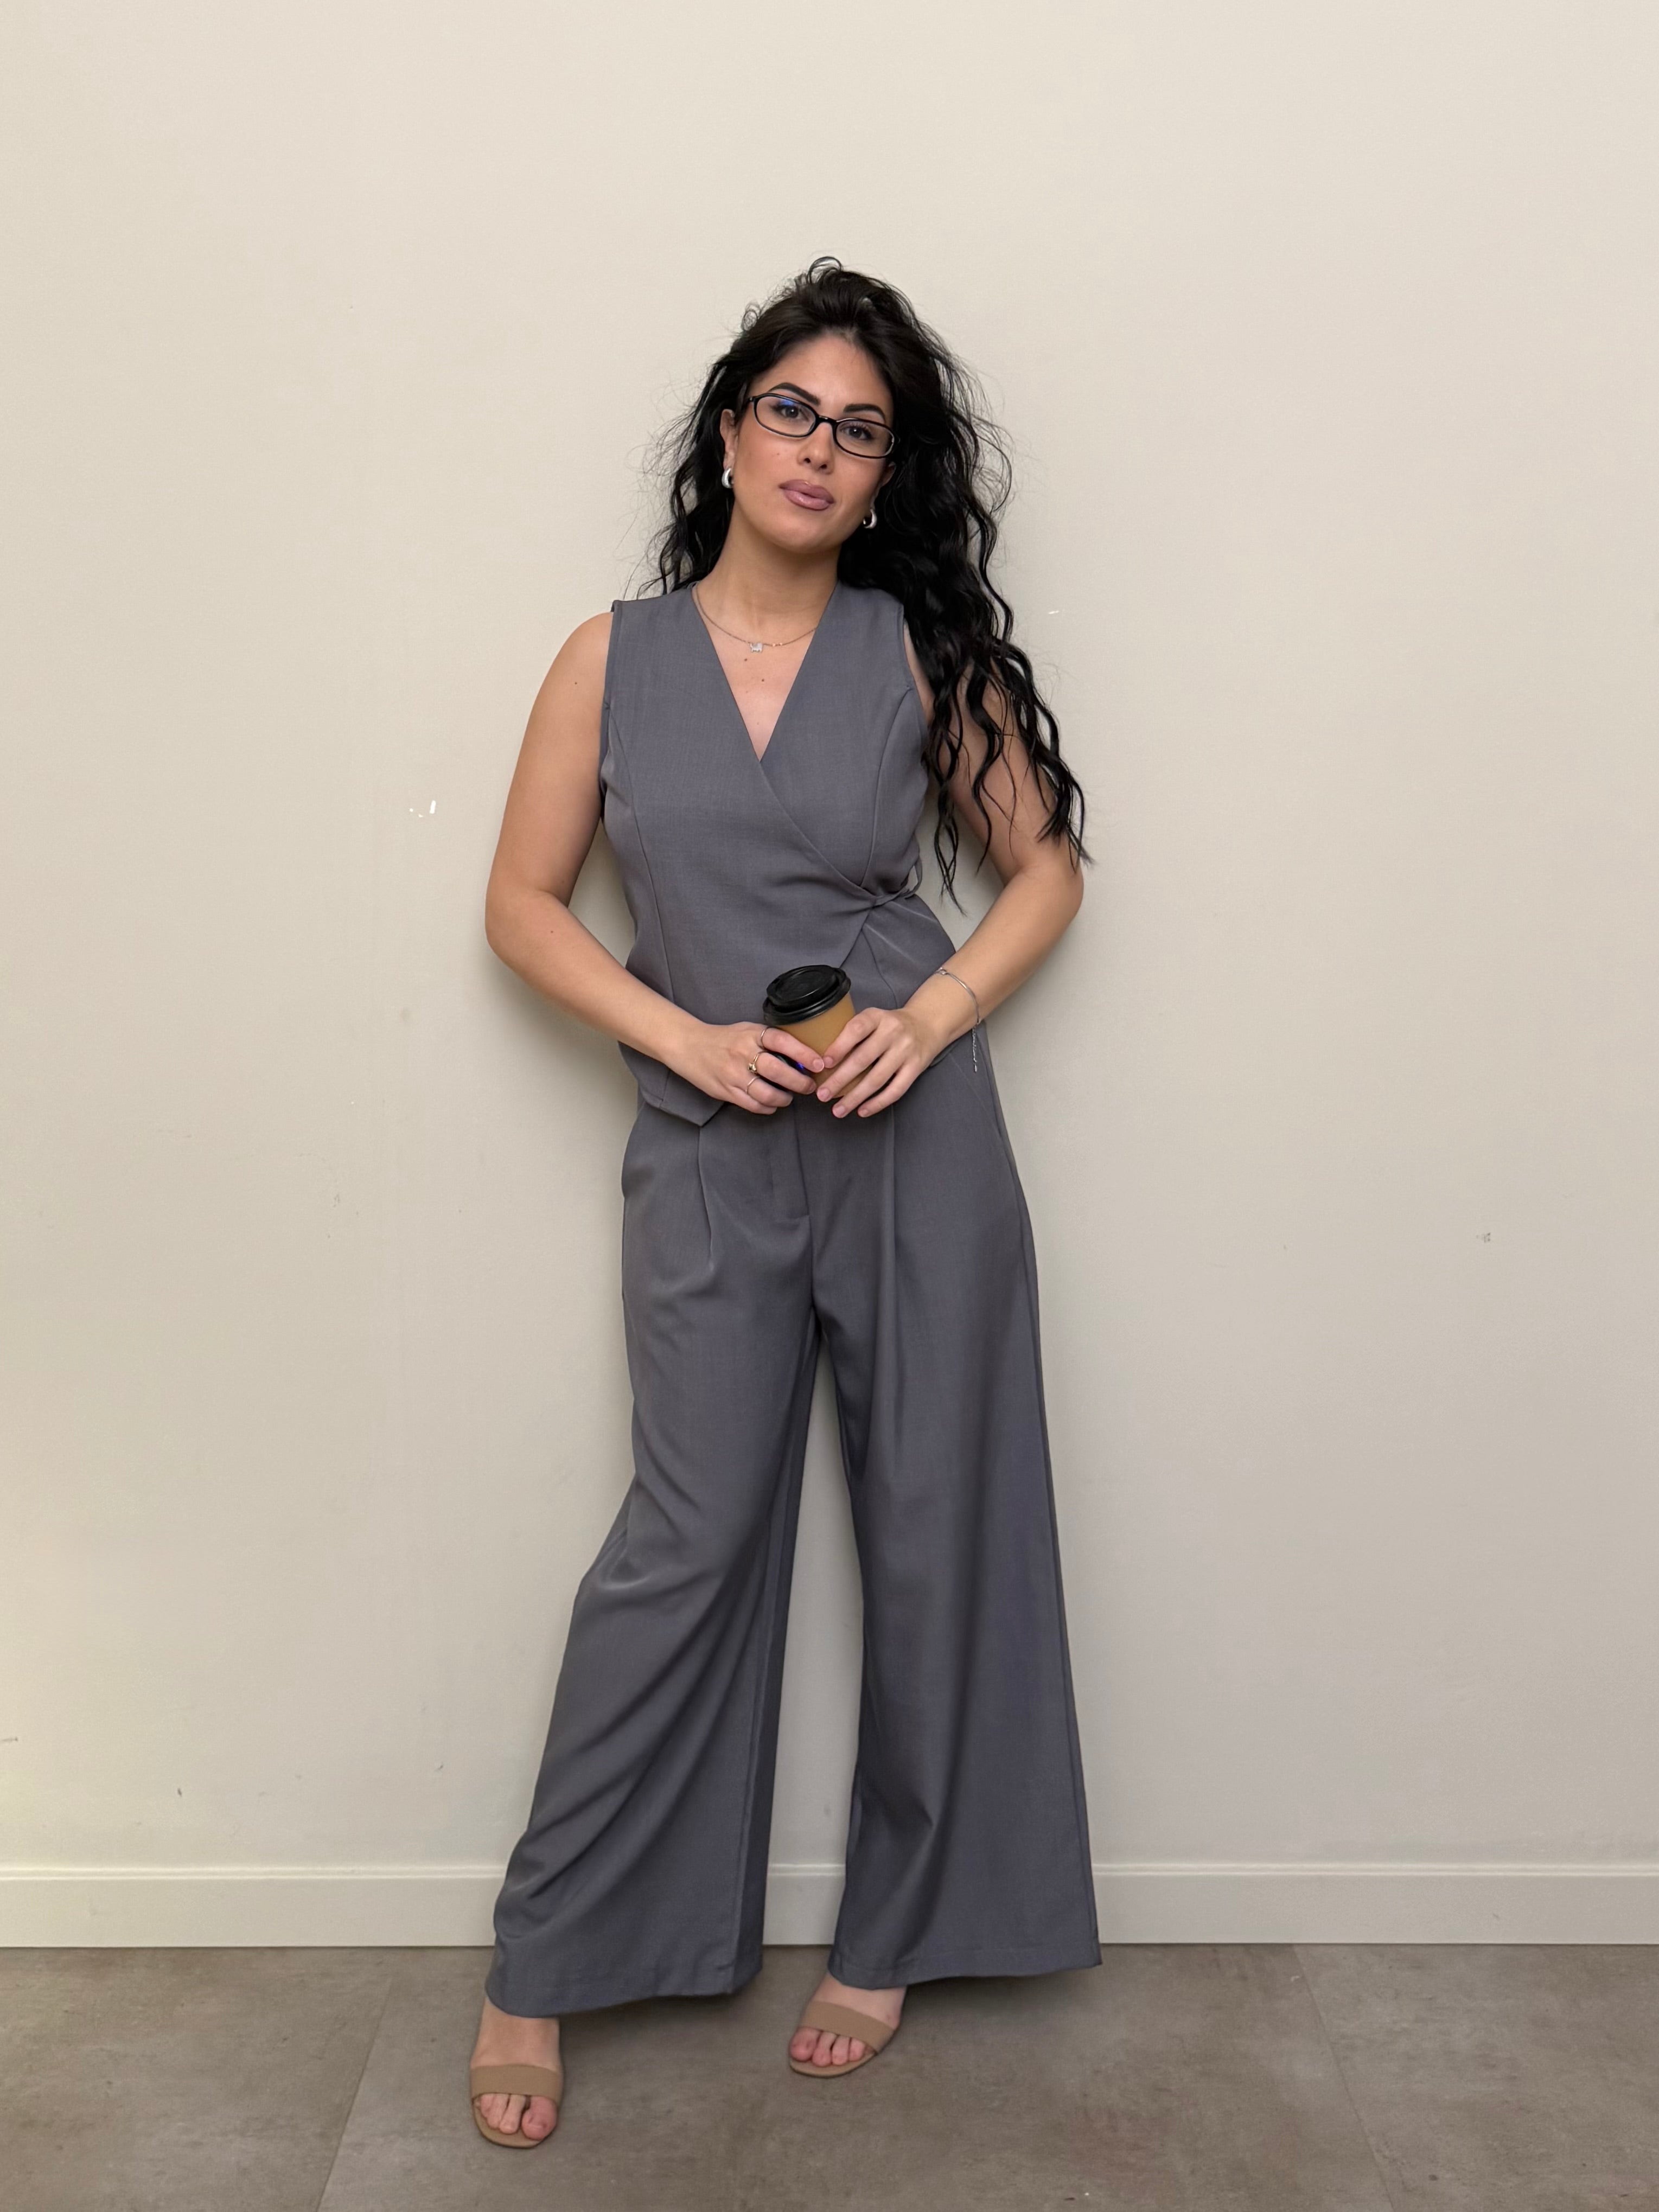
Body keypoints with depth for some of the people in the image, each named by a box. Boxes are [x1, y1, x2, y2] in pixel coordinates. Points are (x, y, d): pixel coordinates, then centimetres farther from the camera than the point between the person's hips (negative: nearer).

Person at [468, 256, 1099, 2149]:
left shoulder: (919, 648, 3)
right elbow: (523, 900, 5)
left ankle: (892, 1936, 27)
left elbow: (1045, 862, 9)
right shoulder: (614, 660, 4)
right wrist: (687, 1036, -9)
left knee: (934, 1536, 7)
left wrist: (935, 1014, -7)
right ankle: (540, 1968, 17)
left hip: (918, 1139, 1)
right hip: (711, 1157, -1)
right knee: (685, 1545, -1)